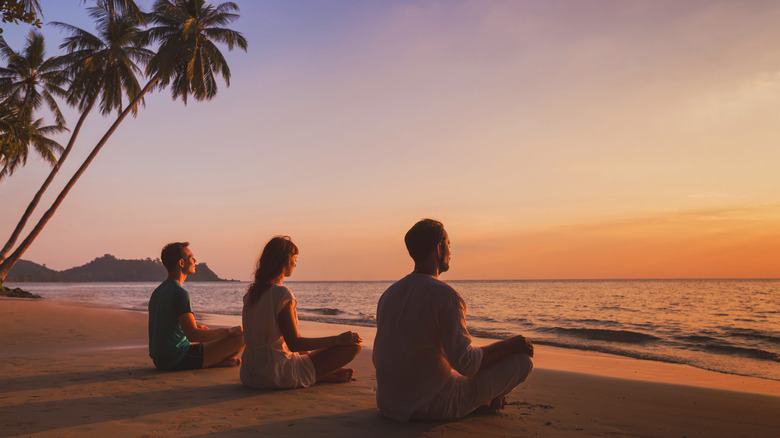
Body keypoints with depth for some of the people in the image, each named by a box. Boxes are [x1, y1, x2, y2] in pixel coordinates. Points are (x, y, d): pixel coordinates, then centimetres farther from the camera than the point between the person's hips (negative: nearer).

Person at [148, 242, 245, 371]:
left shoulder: (157, 291, 10)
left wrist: (194, 326, 26)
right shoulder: (180, 293, -19)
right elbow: (193, 335, -25)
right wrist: (229, 331, -15)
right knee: (241, 337, -11)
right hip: (179, 361, -10)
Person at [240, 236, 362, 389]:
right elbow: (295, 344, -17)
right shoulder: (282, 294, -18)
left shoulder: (251, 292, 7)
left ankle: (324, 374, 18)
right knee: (354, 346, -8)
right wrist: (339, 339, -11)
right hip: (277, 374, -9)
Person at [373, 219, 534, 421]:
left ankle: (486, 397, 33)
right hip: (434, 407, -8)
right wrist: (510, 345, -4)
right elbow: (467, 364, -20)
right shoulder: (445, 296, -19)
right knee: (522, 360, 2)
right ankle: (487, 399, 29)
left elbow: (378, 359, 11)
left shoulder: (389, 293, 4)